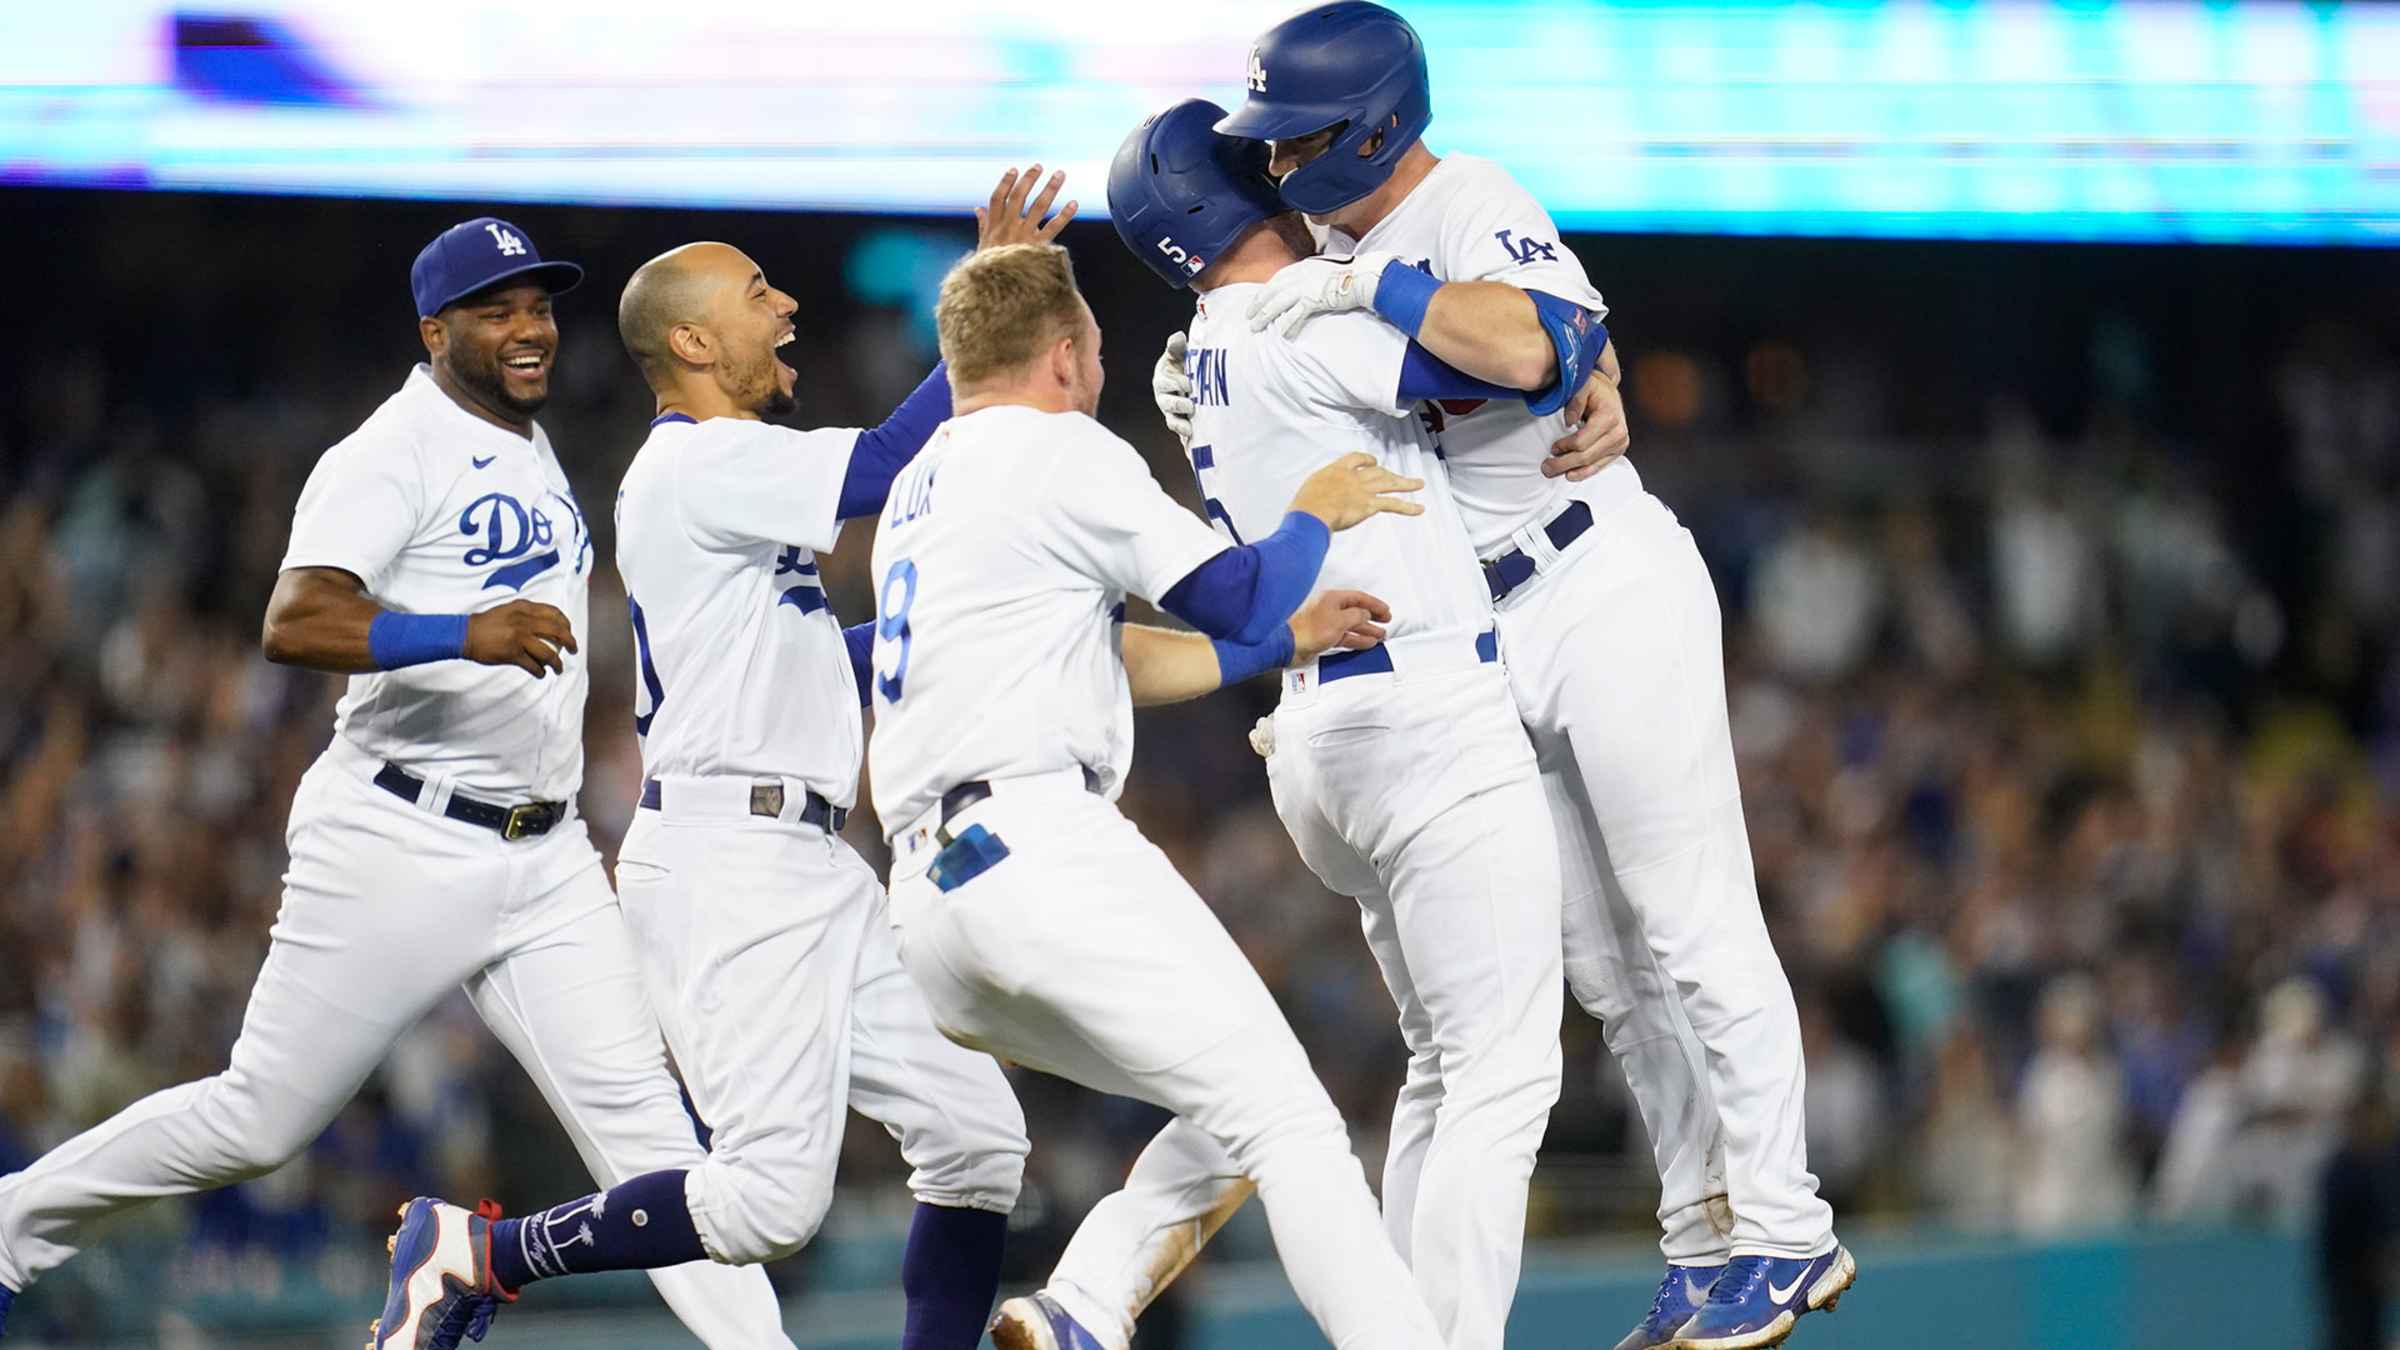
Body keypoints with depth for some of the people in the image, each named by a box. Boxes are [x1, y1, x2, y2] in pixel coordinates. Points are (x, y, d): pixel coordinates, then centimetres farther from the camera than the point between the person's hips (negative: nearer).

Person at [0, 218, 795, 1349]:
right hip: (398, 850, -7)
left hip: (544, 866, 7)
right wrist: (462, 636, -40)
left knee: (638, 1118, -5)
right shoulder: (394, 452, -11)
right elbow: (293, 624, -26)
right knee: (257, 1124, 0)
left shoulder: (530, 449, 16)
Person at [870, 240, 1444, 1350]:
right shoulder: (1058, 452, 1)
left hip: (926, 904, 9)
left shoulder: (919, 491, 27)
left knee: (1230, 1127, 18)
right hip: (1043, 847, -9)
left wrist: (1287, 639, 32)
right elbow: (1240, 602, 0)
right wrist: (1317, 513, 18)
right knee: (1286, 1122, -13)